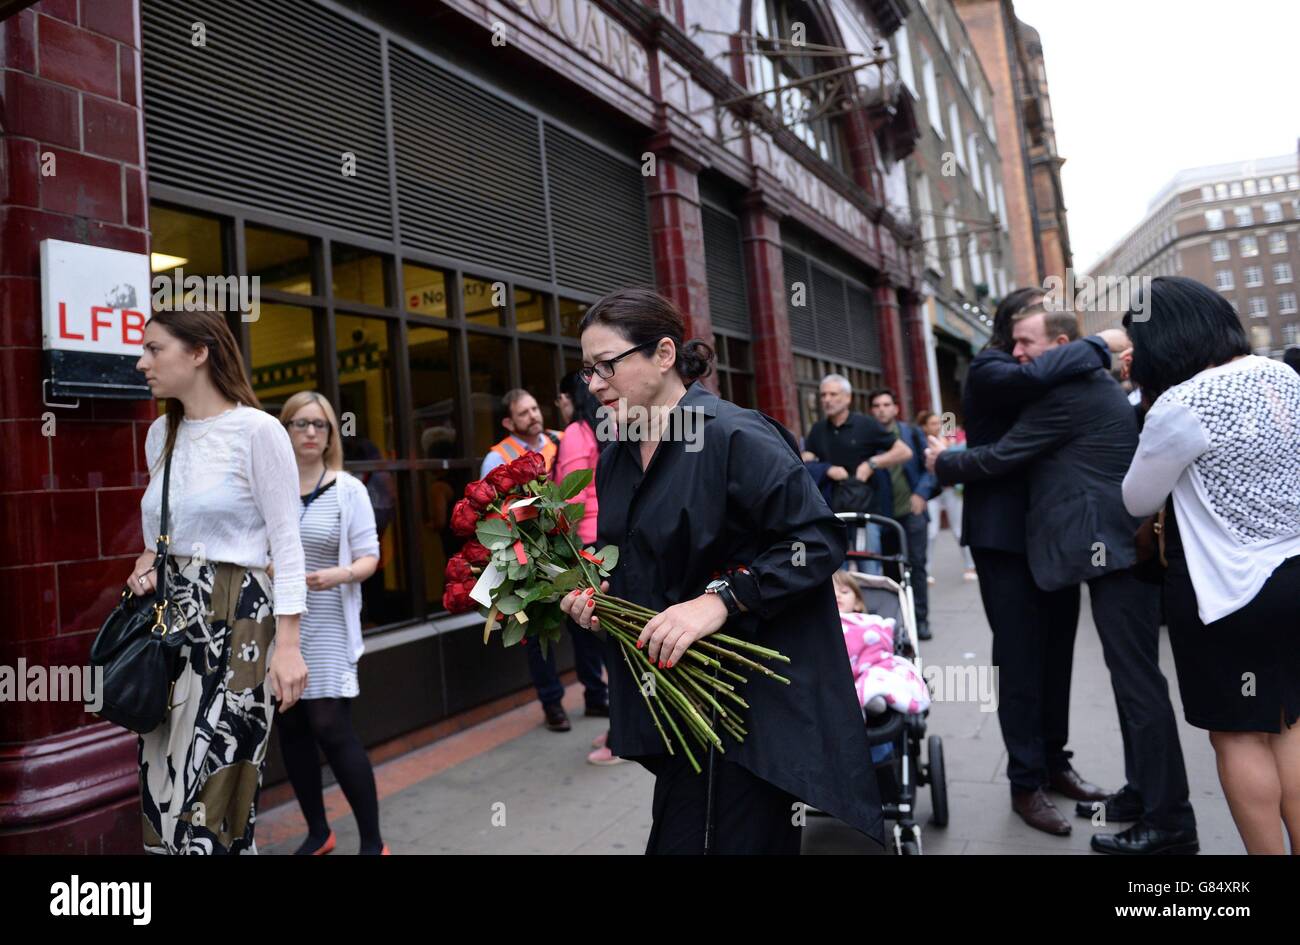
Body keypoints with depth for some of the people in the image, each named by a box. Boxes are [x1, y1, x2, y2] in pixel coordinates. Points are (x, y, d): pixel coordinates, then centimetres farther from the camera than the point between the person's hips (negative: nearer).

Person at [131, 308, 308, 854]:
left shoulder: (256, 430, -10)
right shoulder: (160, 435, 12)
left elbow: (286, 543, -12)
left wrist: (288, 644, -16)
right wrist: (148, 564, 1)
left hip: (235, 621, -7)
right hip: (172, 620, 7)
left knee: (210, 788, -4)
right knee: (163, 785, 12)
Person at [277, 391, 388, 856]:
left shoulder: (348, 489, -2)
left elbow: (369, 557, -2)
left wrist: (339, 575, -21)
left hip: (327, 628, -3)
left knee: (332, 729, -6)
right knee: (291, 730, 11)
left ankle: (372, 842, 8)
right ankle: (318, 832, 29)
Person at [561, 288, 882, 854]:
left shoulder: (735, 437, -16)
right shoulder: (614, 462, 9)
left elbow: (820, 540, -19)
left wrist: (721, 598, -26)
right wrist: (598, 596, 0)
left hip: (752, 699, -7)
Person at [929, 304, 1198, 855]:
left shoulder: (1065, 393, -14)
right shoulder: (1095, 383, 18)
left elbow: (999, 458, -12)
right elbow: (1030, 455, 26)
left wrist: (941, 464, 4)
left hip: (1110, 550, -11)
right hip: (1118, 546, 11)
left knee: (1139, 682, -5)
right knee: (1132, 678, 16)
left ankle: (1169, 823, 4)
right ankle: (1144, 793, 27)